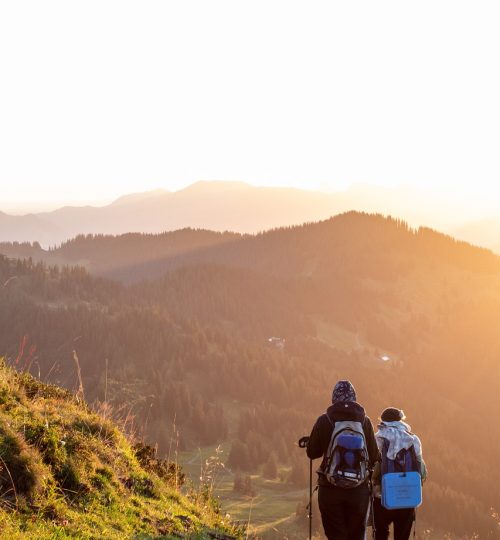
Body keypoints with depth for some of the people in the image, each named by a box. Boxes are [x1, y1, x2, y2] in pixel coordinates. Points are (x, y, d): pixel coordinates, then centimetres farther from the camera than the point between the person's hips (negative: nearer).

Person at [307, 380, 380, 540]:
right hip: (359, 489, 1)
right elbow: (374, 456, -2)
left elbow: (312, 453, 4)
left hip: (330, 489, -1)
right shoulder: (364, 420, -4)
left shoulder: (324, 420, -4)